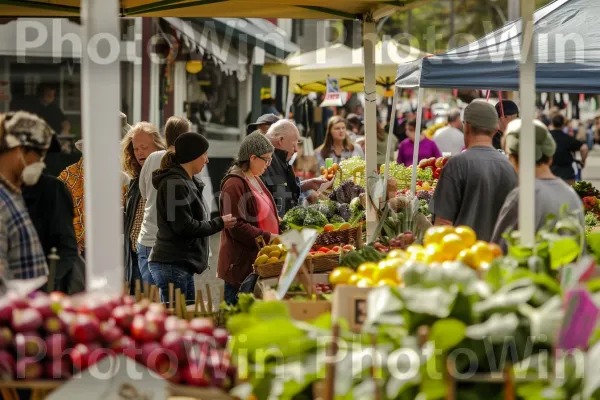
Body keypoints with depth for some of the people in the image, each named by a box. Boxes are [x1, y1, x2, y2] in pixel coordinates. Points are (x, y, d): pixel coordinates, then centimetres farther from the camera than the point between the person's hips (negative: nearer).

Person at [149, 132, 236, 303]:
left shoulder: (188, 182, 18)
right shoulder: (175, 184, -14)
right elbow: (184, 226, -19)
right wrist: (219, 224, -8)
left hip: (183, 264, 10)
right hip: (172, 264, -10)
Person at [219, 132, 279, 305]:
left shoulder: (255, 180, 17)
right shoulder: (234, 185, -14)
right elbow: (237, 227, -20)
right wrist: (268, 237, -20)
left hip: (259, 260, 10)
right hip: (241, 263, -9)